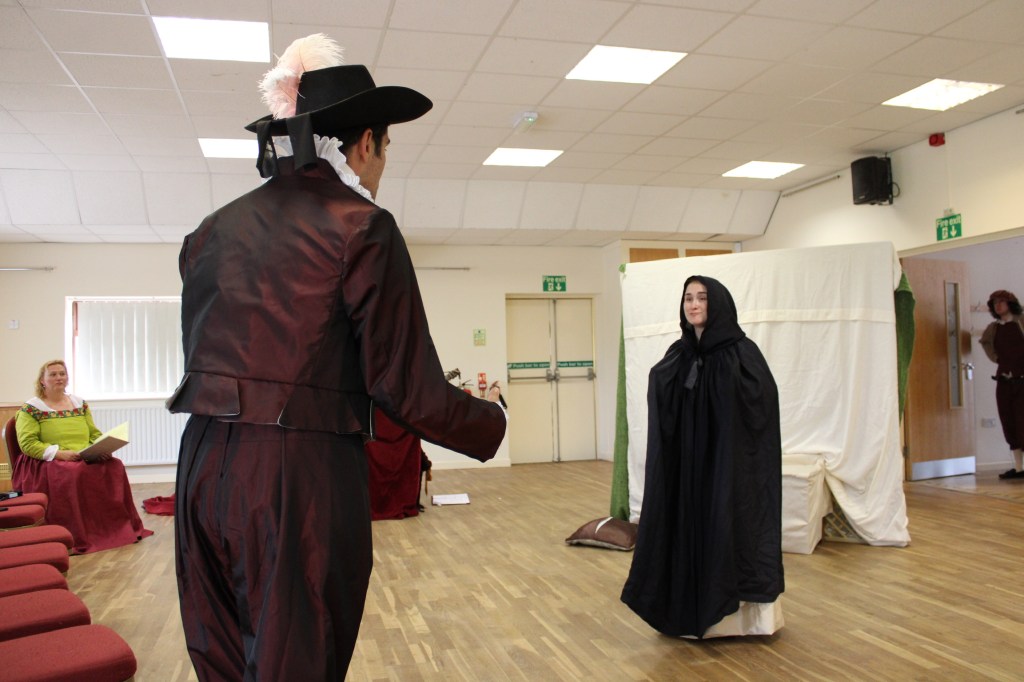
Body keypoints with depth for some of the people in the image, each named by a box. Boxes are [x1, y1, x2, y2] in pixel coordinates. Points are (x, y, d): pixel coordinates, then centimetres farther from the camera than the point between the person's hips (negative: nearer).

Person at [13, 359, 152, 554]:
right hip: (48, 464, -4)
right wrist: (59, 453, -22)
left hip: (87, 459, 5)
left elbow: (95, 435, 18)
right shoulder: (30, 408, 3)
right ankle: (78, 537, -30)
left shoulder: (80, 404, 19)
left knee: (114, 467, -25)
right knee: (72, 474, -38)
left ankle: (118, 529, -19)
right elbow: (27, 443, -9)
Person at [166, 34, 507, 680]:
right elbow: (406, 387, -11)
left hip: (205, 472, 6)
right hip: (303, 478, -6)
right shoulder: (361, 227, -8)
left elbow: (204, 356, 13)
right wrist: (492, 417, 6)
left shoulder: (214, 229, 10)